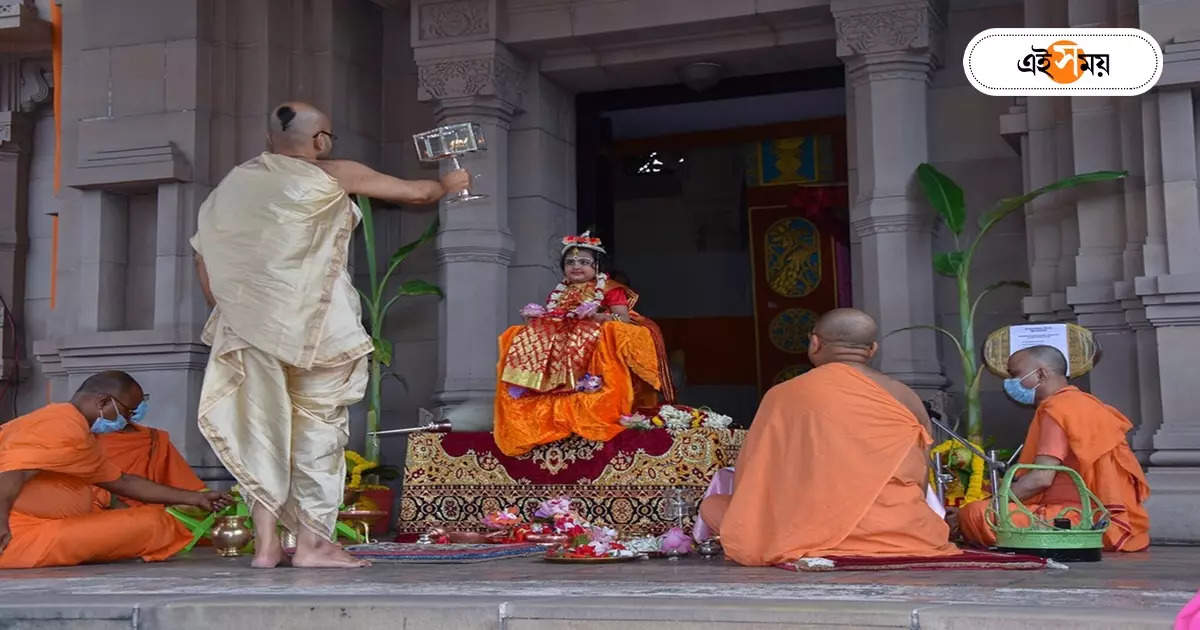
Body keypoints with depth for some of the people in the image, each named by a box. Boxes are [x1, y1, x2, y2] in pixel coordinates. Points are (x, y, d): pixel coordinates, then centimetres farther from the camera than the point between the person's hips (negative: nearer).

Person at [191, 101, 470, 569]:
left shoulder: (235, 183, 13)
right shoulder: (335, 176, 2)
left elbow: (203, 256, 11)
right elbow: (415, 193, 11)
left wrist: (229, 308, 18)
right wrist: (448, 183, 30)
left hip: (249, 325, 4)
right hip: (314, 322, -4)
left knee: (262, 425, 8)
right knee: (317, 424, 3)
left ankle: (266, 543, 7)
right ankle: (311, 543, 3)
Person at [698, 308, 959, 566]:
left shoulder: (783, 395, -3)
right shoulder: (906, 398, 3)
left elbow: (748, 485, 2)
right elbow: (920, 486, 9)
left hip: (808, 535, -4)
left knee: (713, 505, 12)